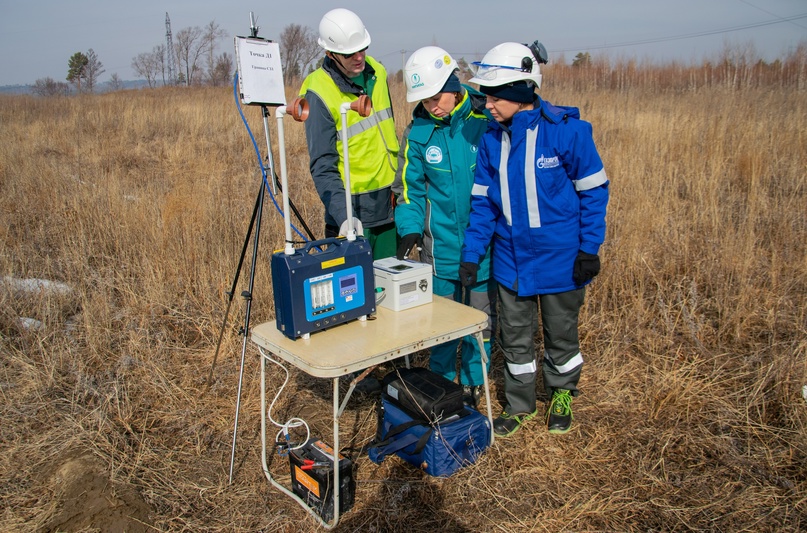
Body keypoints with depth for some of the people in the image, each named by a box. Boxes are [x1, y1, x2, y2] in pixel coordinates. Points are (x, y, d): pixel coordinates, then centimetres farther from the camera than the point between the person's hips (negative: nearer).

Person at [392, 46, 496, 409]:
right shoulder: (418, 131, -3)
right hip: (440, 246, 1)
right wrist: (410, 228, -11)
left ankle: (473, 387, 32)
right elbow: (409, 187, 4)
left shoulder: (488, 119, -9)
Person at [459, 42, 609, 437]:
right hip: (510, 258, 4)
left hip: (559, 257, -4)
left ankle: (562, 396, 40)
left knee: (561, 333, 16)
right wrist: (471, 253, -3)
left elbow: (594, 191, -9)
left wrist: (589, 248, -12)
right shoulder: (492, 138, -2)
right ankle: (520, 404, 34)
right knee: (514, 336, 14)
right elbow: (483, 200, 3)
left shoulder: (566, 130, -15)